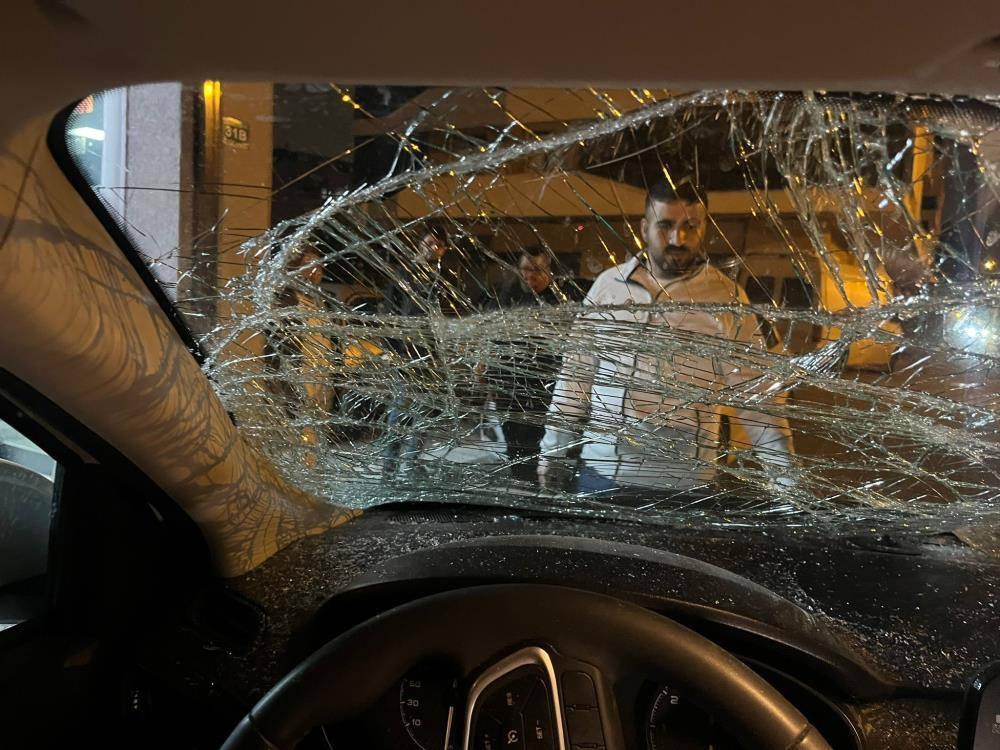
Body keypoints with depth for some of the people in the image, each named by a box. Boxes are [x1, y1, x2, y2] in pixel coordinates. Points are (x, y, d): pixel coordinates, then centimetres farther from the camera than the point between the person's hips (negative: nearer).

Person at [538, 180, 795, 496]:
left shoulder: (728, 299, -3)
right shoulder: (607, 285, 3)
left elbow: (755, 393, -3)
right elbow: (576, 369, 8)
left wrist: (786, 474, -7)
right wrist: (554, 447, 8)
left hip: (681, 483, -2)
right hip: (600, 470, 3)